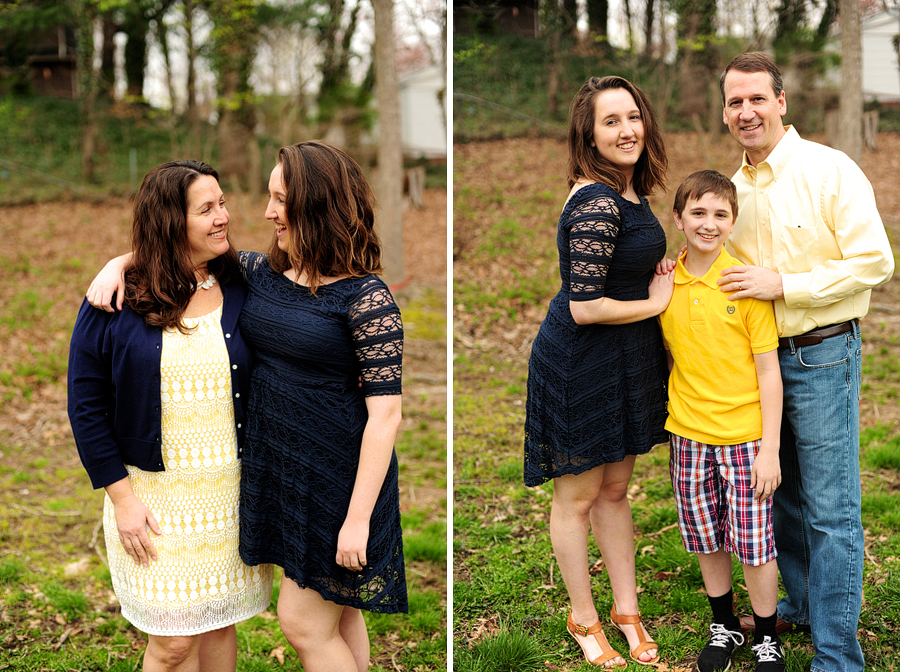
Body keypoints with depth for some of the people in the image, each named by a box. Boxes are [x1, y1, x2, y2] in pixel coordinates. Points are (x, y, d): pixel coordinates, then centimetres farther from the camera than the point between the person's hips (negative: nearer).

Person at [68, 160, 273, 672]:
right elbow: (87, 405, -4)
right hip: (157, 495, -2)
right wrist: (121, 497, -8)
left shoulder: (242, 291, -1)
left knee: (219, 627, 14)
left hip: (232, 491, 2)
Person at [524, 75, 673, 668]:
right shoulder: (597, 203, -24)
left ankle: (627, 609, 34)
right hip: (581, 365, -9)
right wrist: (656, 303, -12)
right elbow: (585, 307, -25)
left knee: (615, 489, 20)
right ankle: (584, 619, 27)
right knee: (578, 497, 10)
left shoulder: (629, 190, 6)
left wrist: (657, 278, 7)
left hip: (625, 363, 9)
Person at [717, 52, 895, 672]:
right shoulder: (735, 188, 10)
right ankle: (803, 604, 36)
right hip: (758, 358, 7)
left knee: (830, 510, -3)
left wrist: (783, 285, -20)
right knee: (781, 493, 17)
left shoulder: (831, 171, -12)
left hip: (822, 356, -7)